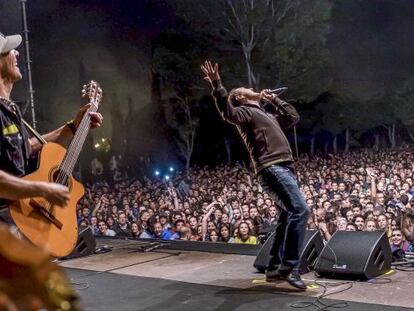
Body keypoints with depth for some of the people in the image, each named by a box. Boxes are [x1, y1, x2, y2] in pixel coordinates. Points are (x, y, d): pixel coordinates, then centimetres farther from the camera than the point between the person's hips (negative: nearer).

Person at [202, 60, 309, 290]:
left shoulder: (266, 114, 30)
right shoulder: (244, 112, 4)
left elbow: (293, 117, 38)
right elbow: (228, 113, -19)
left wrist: (274, 100, 34)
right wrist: (217, 86, -32)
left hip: (284, 168, 10)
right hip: (272, 169, -10)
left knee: (289, 216, 10)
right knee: (300, 211, -21)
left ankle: (274, 268, 17)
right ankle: (289, 266, -20)